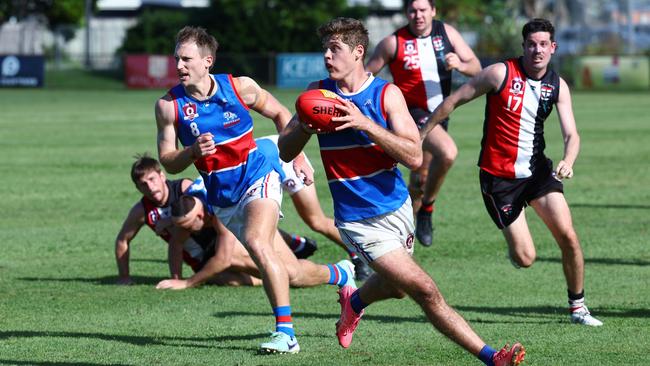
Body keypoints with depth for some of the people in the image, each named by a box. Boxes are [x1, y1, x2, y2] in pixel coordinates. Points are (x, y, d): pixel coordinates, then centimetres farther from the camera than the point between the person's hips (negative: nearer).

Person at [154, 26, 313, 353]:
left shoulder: (240, 87, -11)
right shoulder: (169, 105, -8)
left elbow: (280, 114, 7)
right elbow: (168, 163, -5)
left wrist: (298, 156, 3)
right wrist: (193, 152, -25)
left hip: (257, 177, -4)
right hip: (221, 197, 4)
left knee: (257, 244, -29)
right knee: (281, 268, 10)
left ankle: (286, 332, -29)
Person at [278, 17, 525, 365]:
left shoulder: (387, 94, -8)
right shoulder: (319, 92, -3)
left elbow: (414, 157, -18)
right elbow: (285, 152, 1)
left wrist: (365, 124, -27)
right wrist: (305, 127, -20)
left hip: (397, 207, 2)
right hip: (358, 220, -2)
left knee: (395, 287, 24)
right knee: (426, 291, -11)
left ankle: (353, 302, 56)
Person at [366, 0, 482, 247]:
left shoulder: (447, 33, 2)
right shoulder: (393, 43, -9)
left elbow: (476, 68, 1)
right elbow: (365, 76, 0)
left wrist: (460, 65, -20)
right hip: (414, 113, -6)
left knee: (420, 179, 15)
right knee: (447, 152, -30)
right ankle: (426, 208, -12)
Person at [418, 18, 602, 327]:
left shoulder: (558, 86, 0)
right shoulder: (501, 73, -13)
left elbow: (571, 134, -5)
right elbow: (455, 100, -5)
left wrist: (568, 161, -28)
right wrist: (420, 136, -2)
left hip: (537, 170, 4)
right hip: (498, 176, -4)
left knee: (567, 236, -12)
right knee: (525, 259, -7)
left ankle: (578, 306, 6)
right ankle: (514, 244, 31)